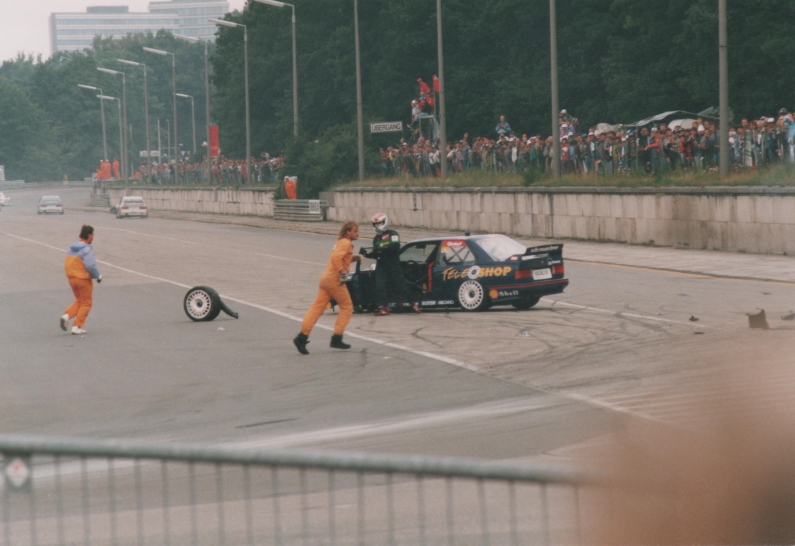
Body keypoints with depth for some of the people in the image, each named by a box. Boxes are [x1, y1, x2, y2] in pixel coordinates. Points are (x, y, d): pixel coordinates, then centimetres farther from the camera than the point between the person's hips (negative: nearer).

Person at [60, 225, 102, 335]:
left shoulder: (72, 248, 8)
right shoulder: (87, 249, -16)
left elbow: (67, 265, 11)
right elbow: (90, 266, -24)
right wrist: (98, 276, -10)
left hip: (72, 278, 7)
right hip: (84, 279, -7)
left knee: (80, 301, 22)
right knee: (86, 303, 6)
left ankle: (67, 316, 1)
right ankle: (77, 327, 2)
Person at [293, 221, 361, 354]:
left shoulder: (341, 242, 21)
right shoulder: (346, 243, -10)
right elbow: (336, 257, -25)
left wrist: (353, 258, 17)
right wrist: (343, 272, -25)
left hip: (327, 278, 9)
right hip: (335, 279, -9)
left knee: (318, 307, 2)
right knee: (347, 307, 3)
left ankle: (302, 336, -7)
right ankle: (337, 339, 2)